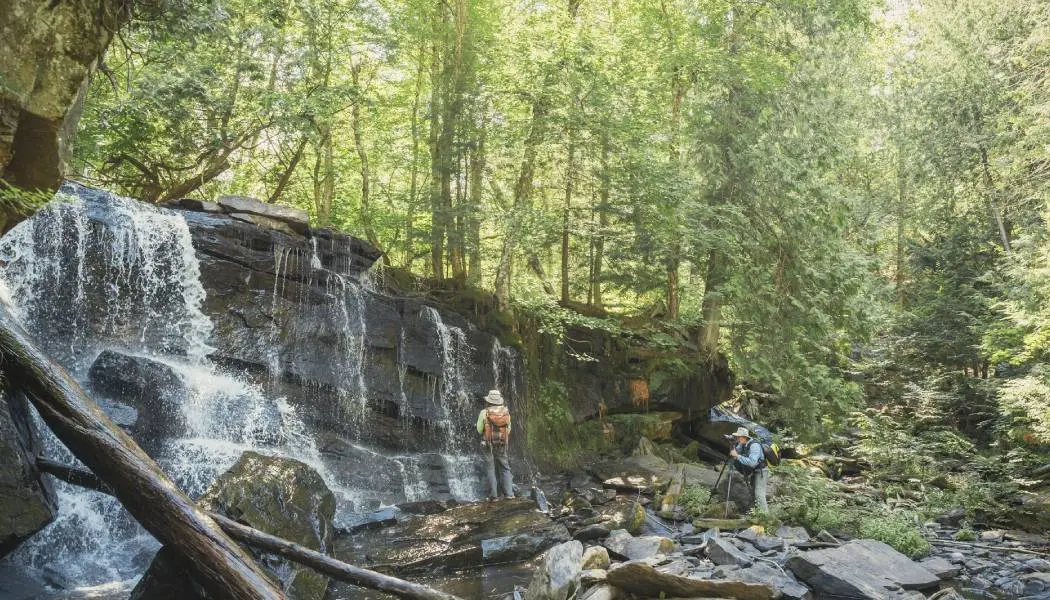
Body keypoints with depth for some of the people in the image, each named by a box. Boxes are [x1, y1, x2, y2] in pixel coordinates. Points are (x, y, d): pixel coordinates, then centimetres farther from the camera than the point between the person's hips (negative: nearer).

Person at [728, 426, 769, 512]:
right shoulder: (743, 444, -3)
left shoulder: (754, 445, -29)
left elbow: (752, 462, -39)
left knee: (759, 494, -14)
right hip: (754, 471, 9)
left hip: (761, 471, -9)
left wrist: (737, 456, -37)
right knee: (754, 492, 17)